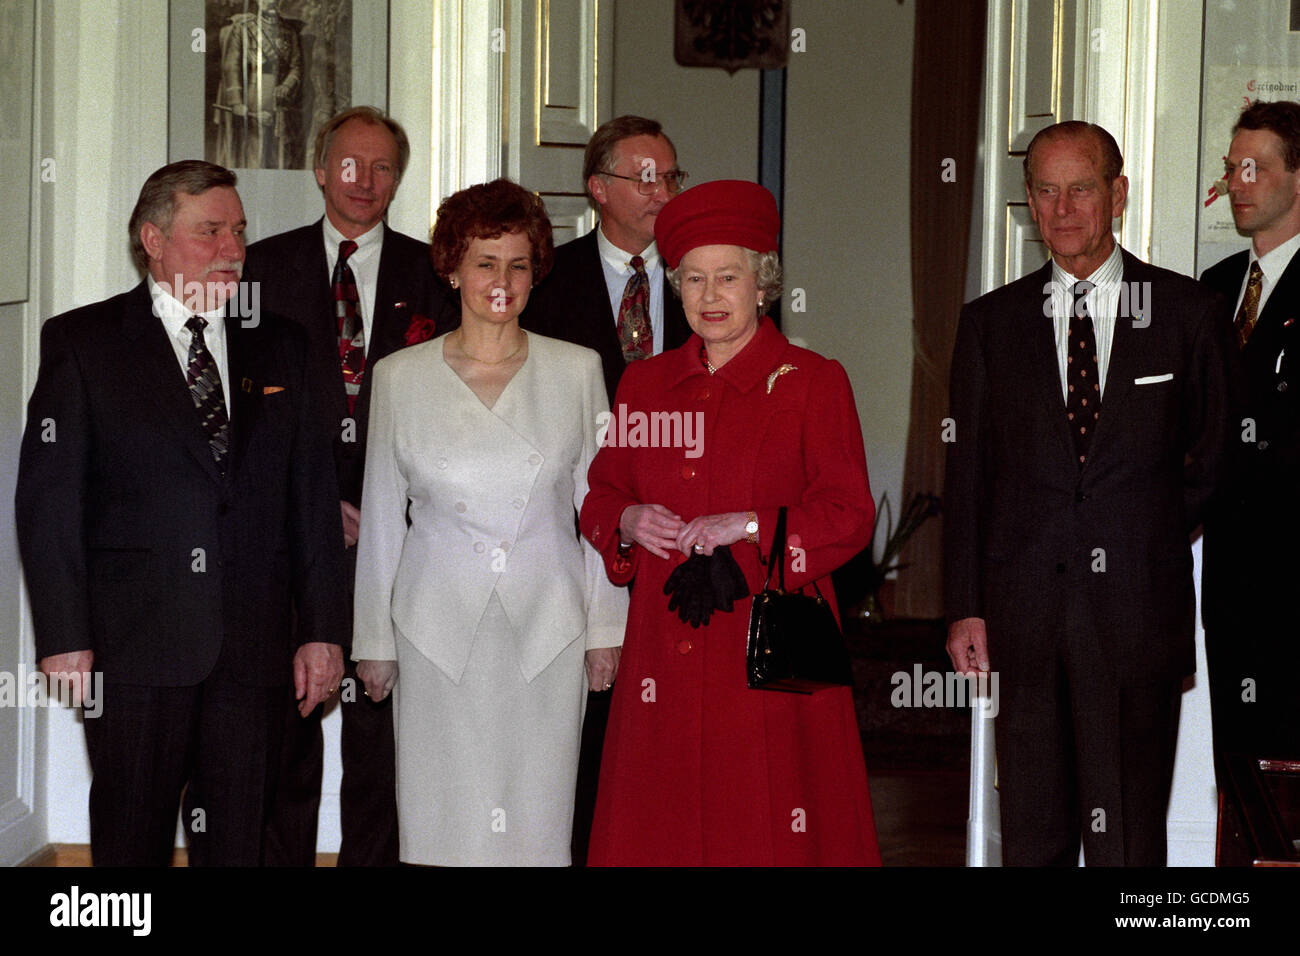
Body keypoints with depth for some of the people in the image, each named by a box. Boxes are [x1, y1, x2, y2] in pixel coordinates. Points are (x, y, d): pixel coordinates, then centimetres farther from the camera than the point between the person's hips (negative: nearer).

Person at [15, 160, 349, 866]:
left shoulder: (280, 348, 12)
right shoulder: (80, 342, 2)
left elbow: (312, 496, 10)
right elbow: (47, 498, -2)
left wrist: (322, 628, 4)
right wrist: (63, 637, -10)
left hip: (253, 648, 3)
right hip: (132, 644, -3)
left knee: (237, 841, 8)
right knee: (131, 841, 3)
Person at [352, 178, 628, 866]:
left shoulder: (577, 370, 3)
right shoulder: (400, 376, 3)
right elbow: (381, 517, 7)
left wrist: (606, 627, 4)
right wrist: (373, 640, 8)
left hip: (547, 629, 0)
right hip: (438, 628, 0)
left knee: (538, 821, 1)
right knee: (444, 823, 0)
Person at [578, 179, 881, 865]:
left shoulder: (812, 383, 0)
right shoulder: (645, 384, 12)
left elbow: (849, 516, -5)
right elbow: (600, 497, 17)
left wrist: (748, 526, -16)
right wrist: (629, 522, -5)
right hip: (664, 647, 4)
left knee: (768, 825, -4)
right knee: (658, 827, 3)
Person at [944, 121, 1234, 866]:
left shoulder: (1188, 313, 5)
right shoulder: (990, 322, 9)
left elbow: (1214, 456, 11)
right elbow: (967, 472, 8)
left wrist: (1153, 545, 5)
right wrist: (965, 607, 1)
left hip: (1138, 613, -2)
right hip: (1023, 615, 2)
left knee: (1129, 838, -2)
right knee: (1031, 834, 7)